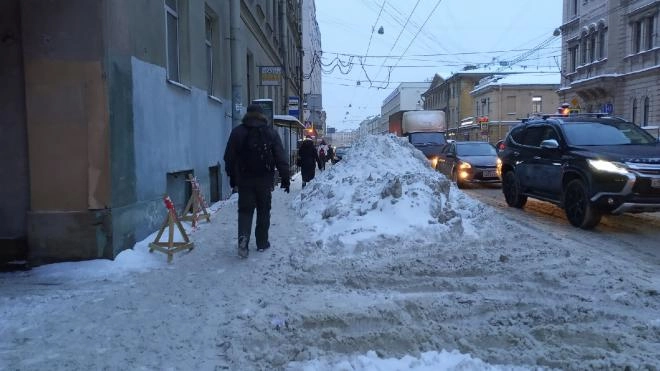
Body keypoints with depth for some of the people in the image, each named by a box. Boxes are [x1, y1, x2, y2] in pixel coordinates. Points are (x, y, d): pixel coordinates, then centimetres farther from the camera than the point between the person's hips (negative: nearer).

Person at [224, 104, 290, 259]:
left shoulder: (237, 132, 2)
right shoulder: (271, 132, 1)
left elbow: (229, 157, 4)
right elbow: (281, 157, -2)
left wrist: (232, 176, 13)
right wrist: (285, 177, 2)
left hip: (244, 179, 0)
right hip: (265, 179, 0)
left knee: (245, 210, 6)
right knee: (263, 211, 11)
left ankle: (243, 237, -16)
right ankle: (262, 242, 17)